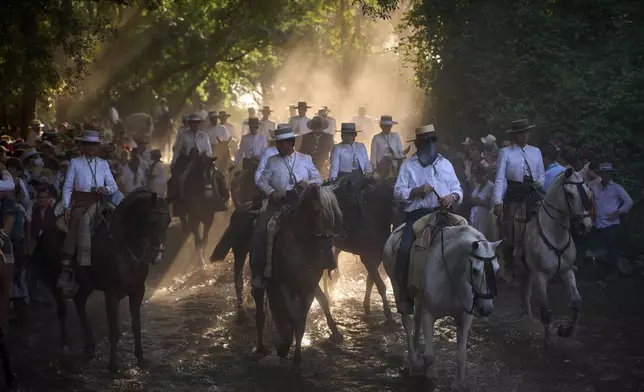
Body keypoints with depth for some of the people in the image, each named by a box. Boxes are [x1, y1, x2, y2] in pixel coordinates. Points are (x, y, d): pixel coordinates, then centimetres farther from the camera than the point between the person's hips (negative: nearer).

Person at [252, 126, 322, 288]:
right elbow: (262, 181, 8)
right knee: (260, 230, -20)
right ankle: (258, 272, -14)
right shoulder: (272, 161, 10)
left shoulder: (306, 159, 11)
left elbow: (318, 179, 12)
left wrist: (309, 183, -9)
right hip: (278, 202, 0)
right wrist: (271, 192, -11)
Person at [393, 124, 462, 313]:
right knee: (405, 249, -22)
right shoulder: (408, 165, 10)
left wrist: (453, 196, -6)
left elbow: (457, 188, 17)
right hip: (418, 213, -2)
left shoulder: (445, 163, 19)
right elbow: (398, 191, 2)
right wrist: (417, 191, -14)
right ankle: (406, 293, -9)